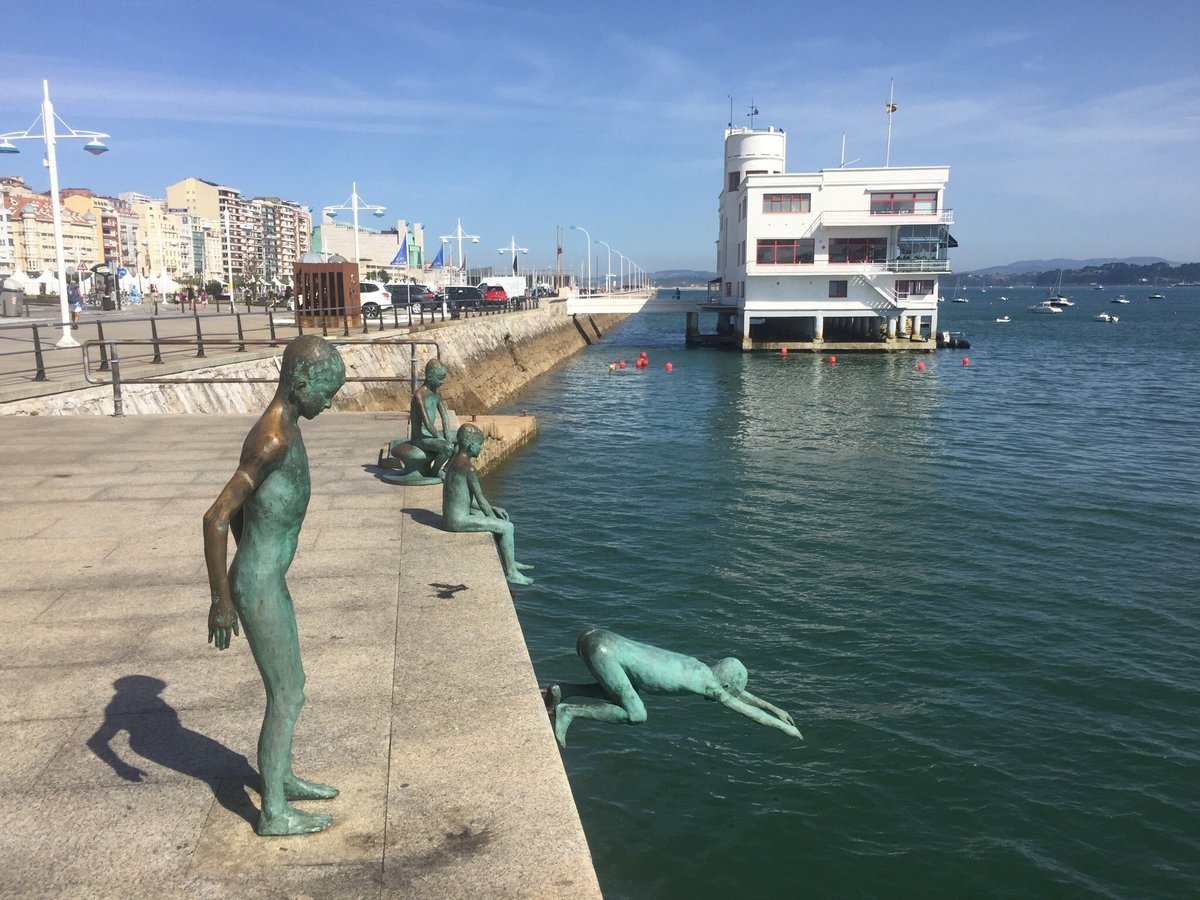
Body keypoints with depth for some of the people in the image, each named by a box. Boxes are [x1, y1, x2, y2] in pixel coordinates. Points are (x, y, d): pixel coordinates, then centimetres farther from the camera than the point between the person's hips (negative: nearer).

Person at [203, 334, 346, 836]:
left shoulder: (281, 430, 8)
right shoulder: (274, 440, -23)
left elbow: (239, 506, 19)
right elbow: (216, 517, -26)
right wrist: (222, 600, -20)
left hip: (267, 580, 10)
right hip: (259, 588, -10)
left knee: (290, 687, 22)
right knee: (287, 697, 2)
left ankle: (283, 779, 40)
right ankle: (275, 813, 16)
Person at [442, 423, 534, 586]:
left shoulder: (456, 461, 10)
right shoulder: (469, 466, -20)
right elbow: (480, 498, -16)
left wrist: (492, 509, 13)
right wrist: (493, 516, -1)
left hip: (453, 515, 10)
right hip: (459, 520, -10)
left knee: (502, 516, 22)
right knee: (507, 527, -6)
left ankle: (509, 562, 29)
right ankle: (511, 572, 5)